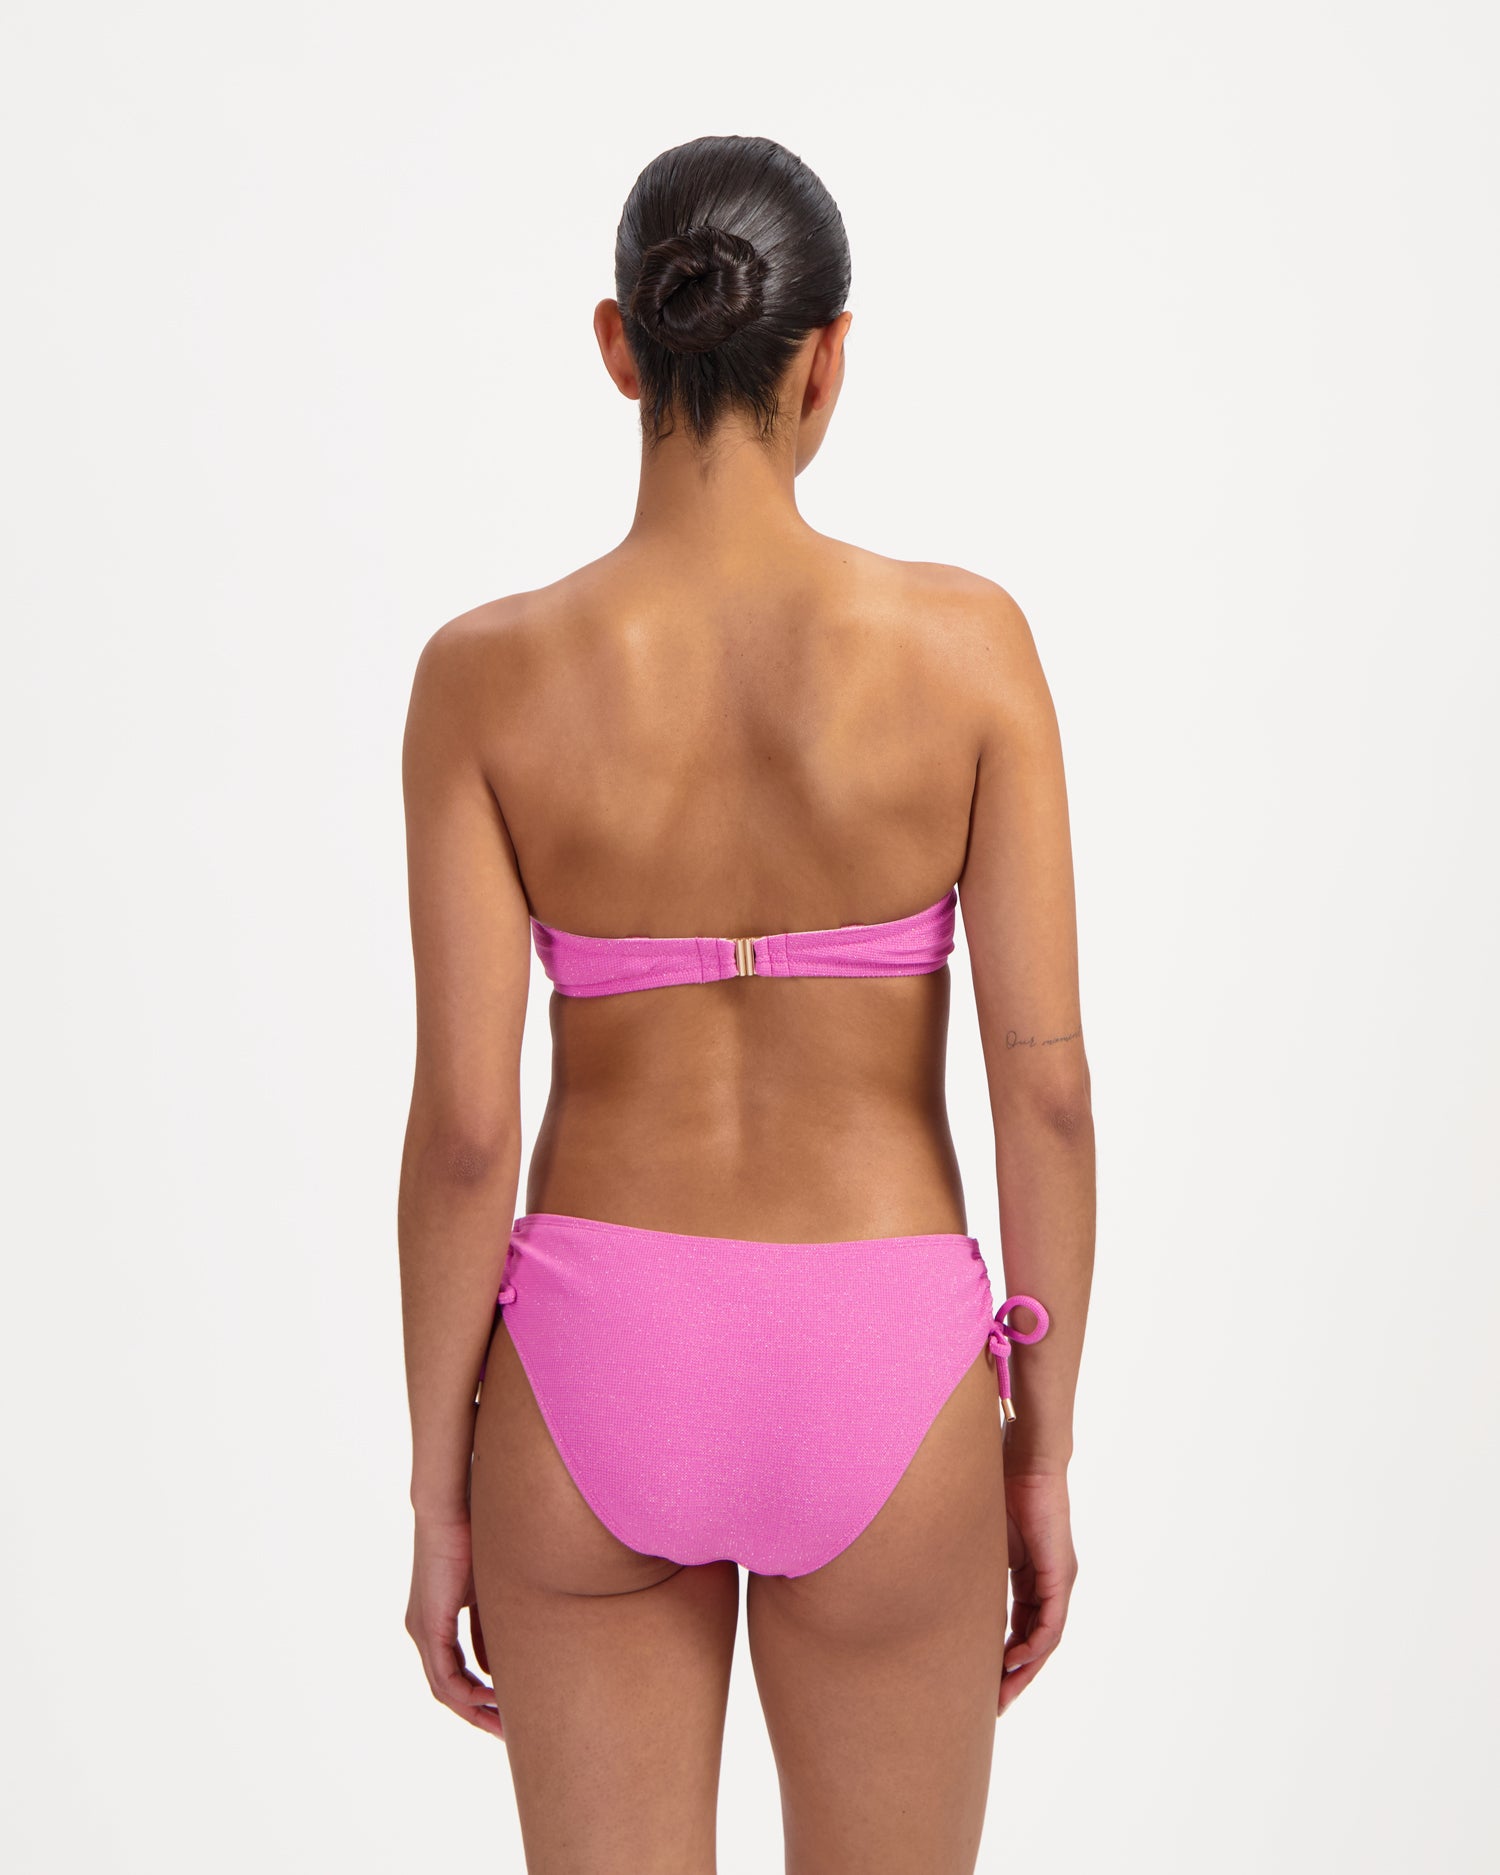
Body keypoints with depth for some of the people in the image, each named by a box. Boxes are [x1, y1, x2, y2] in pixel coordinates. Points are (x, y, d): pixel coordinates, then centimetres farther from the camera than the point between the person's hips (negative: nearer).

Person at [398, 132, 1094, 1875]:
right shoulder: (965, 642, -11)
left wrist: (436, 1494, 3)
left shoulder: (489, 671, -10)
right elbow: (1046, 1085, -10)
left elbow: (463, 1130, -9)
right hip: (873, 1396, 0)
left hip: (594, 1379, 1)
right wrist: (1044, 1453, 3)